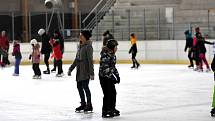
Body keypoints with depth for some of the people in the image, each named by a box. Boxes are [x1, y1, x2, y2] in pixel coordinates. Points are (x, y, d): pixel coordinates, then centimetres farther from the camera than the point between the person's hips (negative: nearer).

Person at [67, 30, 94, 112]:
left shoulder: (88, 46, -13)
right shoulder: (80, 46, 12)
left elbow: (90, 60, -16)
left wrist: (91, 73, -20)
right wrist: (71, 69, 19)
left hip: (86, 70, -8)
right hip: (79, 70, 8)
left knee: (85, 86, -5)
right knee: (79, 86, 11)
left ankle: (89, 105, 6)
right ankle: (83, 104, 23)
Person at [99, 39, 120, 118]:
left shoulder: (112, 55, 9)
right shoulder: (105, 56, -21)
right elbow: (105, 68, -24)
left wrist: (117, 75, 12)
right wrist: (112, 77, -24)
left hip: (110, 77, 9)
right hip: (104, 77, -9)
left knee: (113, 93, 13)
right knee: (107, 94, -6)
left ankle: (112, 109, 27)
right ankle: (105, 111, 4)